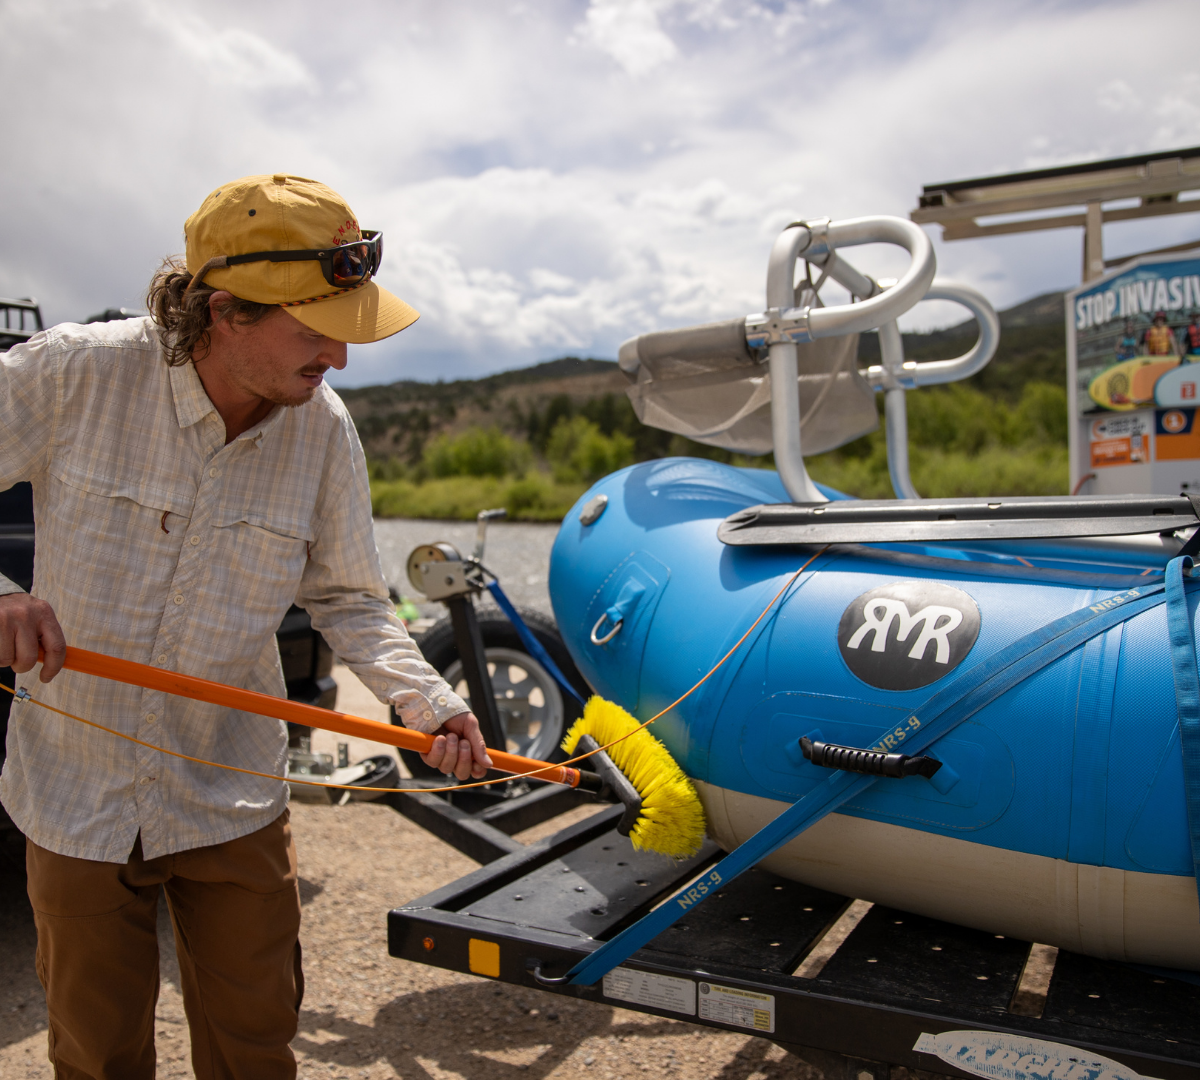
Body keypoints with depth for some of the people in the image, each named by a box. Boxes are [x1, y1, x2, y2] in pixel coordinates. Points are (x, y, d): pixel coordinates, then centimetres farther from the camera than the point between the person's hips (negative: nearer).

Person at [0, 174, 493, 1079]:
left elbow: (349, 599, -1)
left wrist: (432, 703, -14)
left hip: (233, 803, 2)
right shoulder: (75, 373, -17)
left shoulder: (324, 429, -10)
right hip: (76, 797, -1)